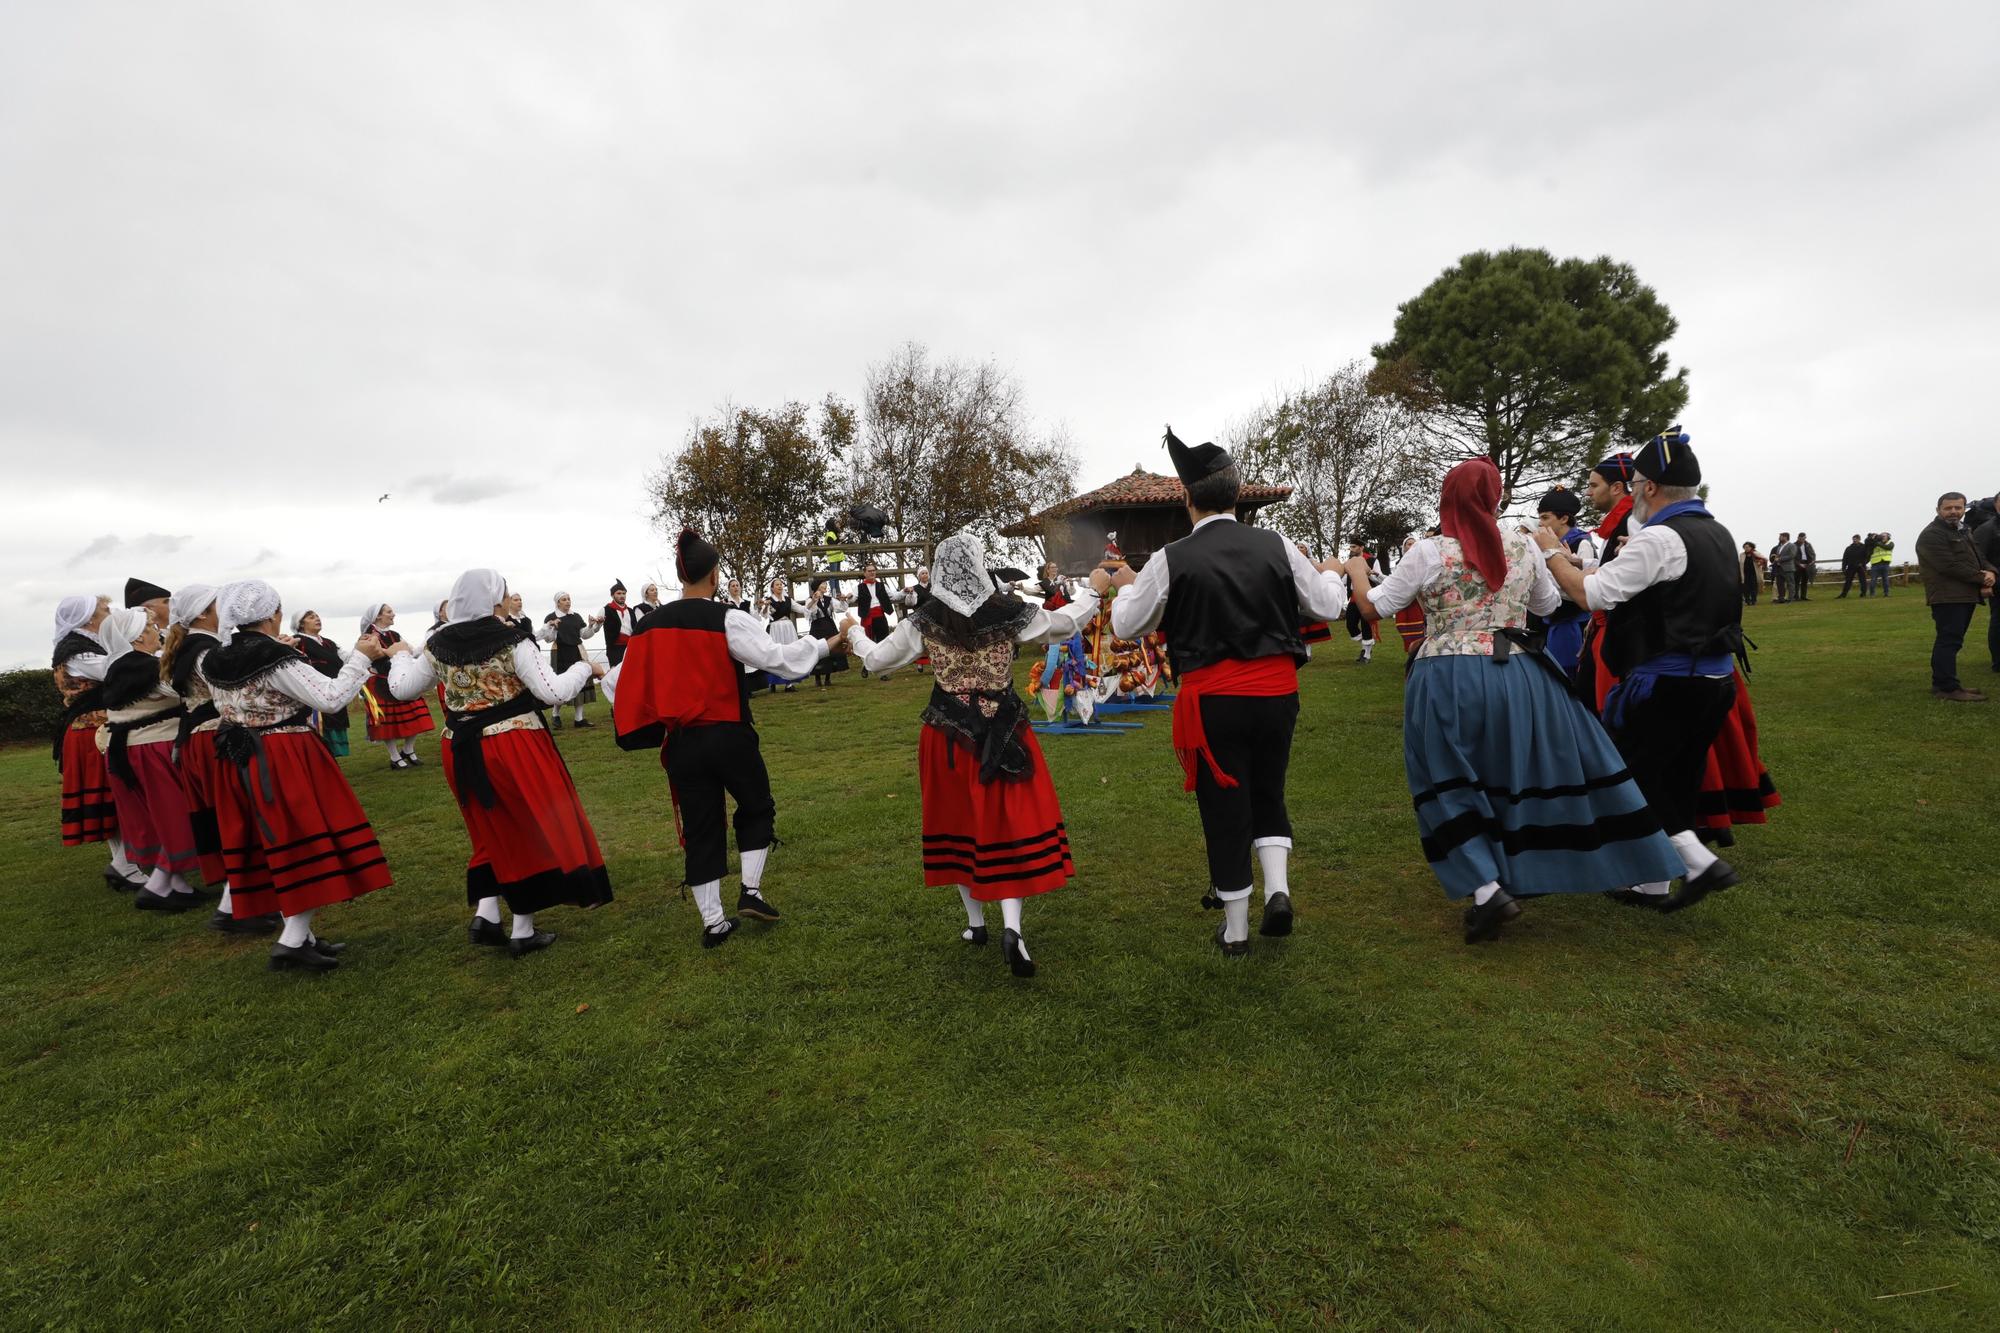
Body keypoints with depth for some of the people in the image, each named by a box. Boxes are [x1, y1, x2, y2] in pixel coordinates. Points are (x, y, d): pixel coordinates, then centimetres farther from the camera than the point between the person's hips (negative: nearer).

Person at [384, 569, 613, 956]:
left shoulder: (439, 644, 4)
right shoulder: (512, 639, -12)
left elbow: (402, 689, 15)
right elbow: (552, 692, -17)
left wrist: (400, 656, 32)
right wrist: (585, 668, -2)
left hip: (462, 751, 5)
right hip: (513, 747, -5)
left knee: (494, 830, 22)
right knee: (534, 828, 7)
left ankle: (485, 913, 12)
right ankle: (523, 932, 13)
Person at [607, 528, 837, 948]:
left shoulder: (650, 625, 3)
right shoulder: (728, 619, -13)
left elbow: (622, 680, 9)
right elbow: (777, 658, -17)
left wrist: (604, 676, 32)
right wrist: (823, 645, -6)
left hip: (681, 743, 4)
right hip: (728, 737, -4)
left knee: (700, 830, 13)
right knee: (756, 809, 22)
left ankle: (713, 922, 18)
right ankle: (751, 891, 14)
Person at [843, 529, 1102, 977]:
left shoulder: (925, 620, -4)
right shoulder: (1009, 611, -7)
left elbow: (878, 659, 6)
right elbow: (1062, 623, 8)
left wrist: (854, 633, 26)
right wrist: (1093, 591, 26)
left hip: (948, 733, 2)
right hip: (1001, 732, -1)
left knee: (959, 823, 15)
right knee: (1012, 823, 3)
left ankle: (975, 922, 27)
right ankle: (1011, 927, -11)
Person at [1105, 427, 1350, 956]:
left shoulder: (1170, 560, -7)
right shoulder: (1277, 546, 0)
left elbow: (1127, 626, 3)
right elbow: (1328, 607, 9)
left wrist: (1121, 588, 23)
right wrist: (1331, 574, 31)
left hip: (1212, 699, -2)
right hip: (1277, 692, 3)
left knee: (1224, 809, 9)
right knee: (1268, 792, 24)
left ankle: (1235, 930, 20)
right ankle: (1277, 887, 8)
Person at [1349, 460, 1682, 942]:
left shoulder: (1429, 552, -7)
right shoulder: (1524, 546, 5)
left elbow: (1373, 608, -2)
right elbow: (1549, 605, 21)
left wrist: (1356, 571, 18)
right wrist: (1556, 552, 35)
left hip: (1448, 682, -3)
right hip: (1517, 677, 4)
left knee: (1451, 788, 7)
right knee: (1519, 775, 19)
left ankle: (1486, 889, -2)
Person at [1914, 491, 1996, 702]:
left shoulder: (1963, 531, 20)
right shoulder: (1931, 535, -10)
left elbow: (1978, 557, 17)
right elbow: (1950, 566, -17)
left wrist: (1989, 572, -5)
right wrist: (1982, 579, -11)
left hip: (1966, 595, 9)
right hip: (1947, 597, -9)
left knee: (1950, 641, 12)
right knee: (1949, 641, -11)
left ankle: (1942, 683, 17)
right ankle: (1947, 688, -10)